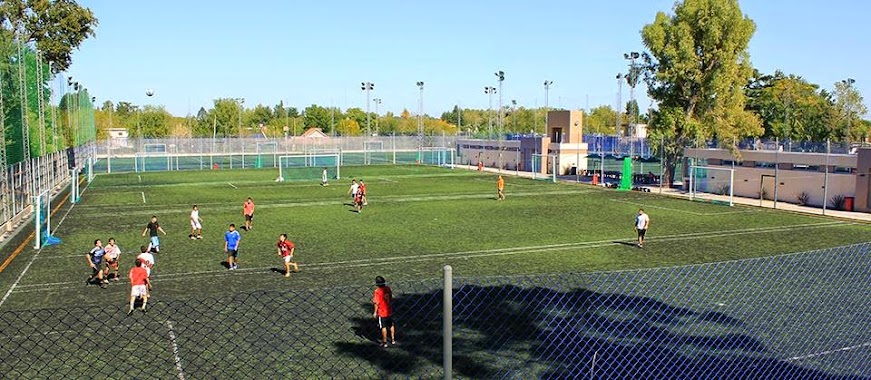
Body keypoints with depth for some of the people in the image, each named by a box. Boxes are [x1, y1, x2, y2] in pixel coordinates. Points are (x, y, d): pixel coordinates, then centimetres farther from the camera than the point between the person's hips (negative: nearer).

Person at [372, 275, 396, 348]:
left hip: (381, 313, -6)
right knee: (391, 325, 20)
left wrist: (375, 312, -10)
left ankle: (384, 342, 15)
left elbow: (376, 303, -19)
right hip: (390, 311, 6)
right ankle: (393, 340, 33)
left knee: (383, 327, 7)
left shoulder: (377, 291, -21)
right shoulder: (388, 288, -3)